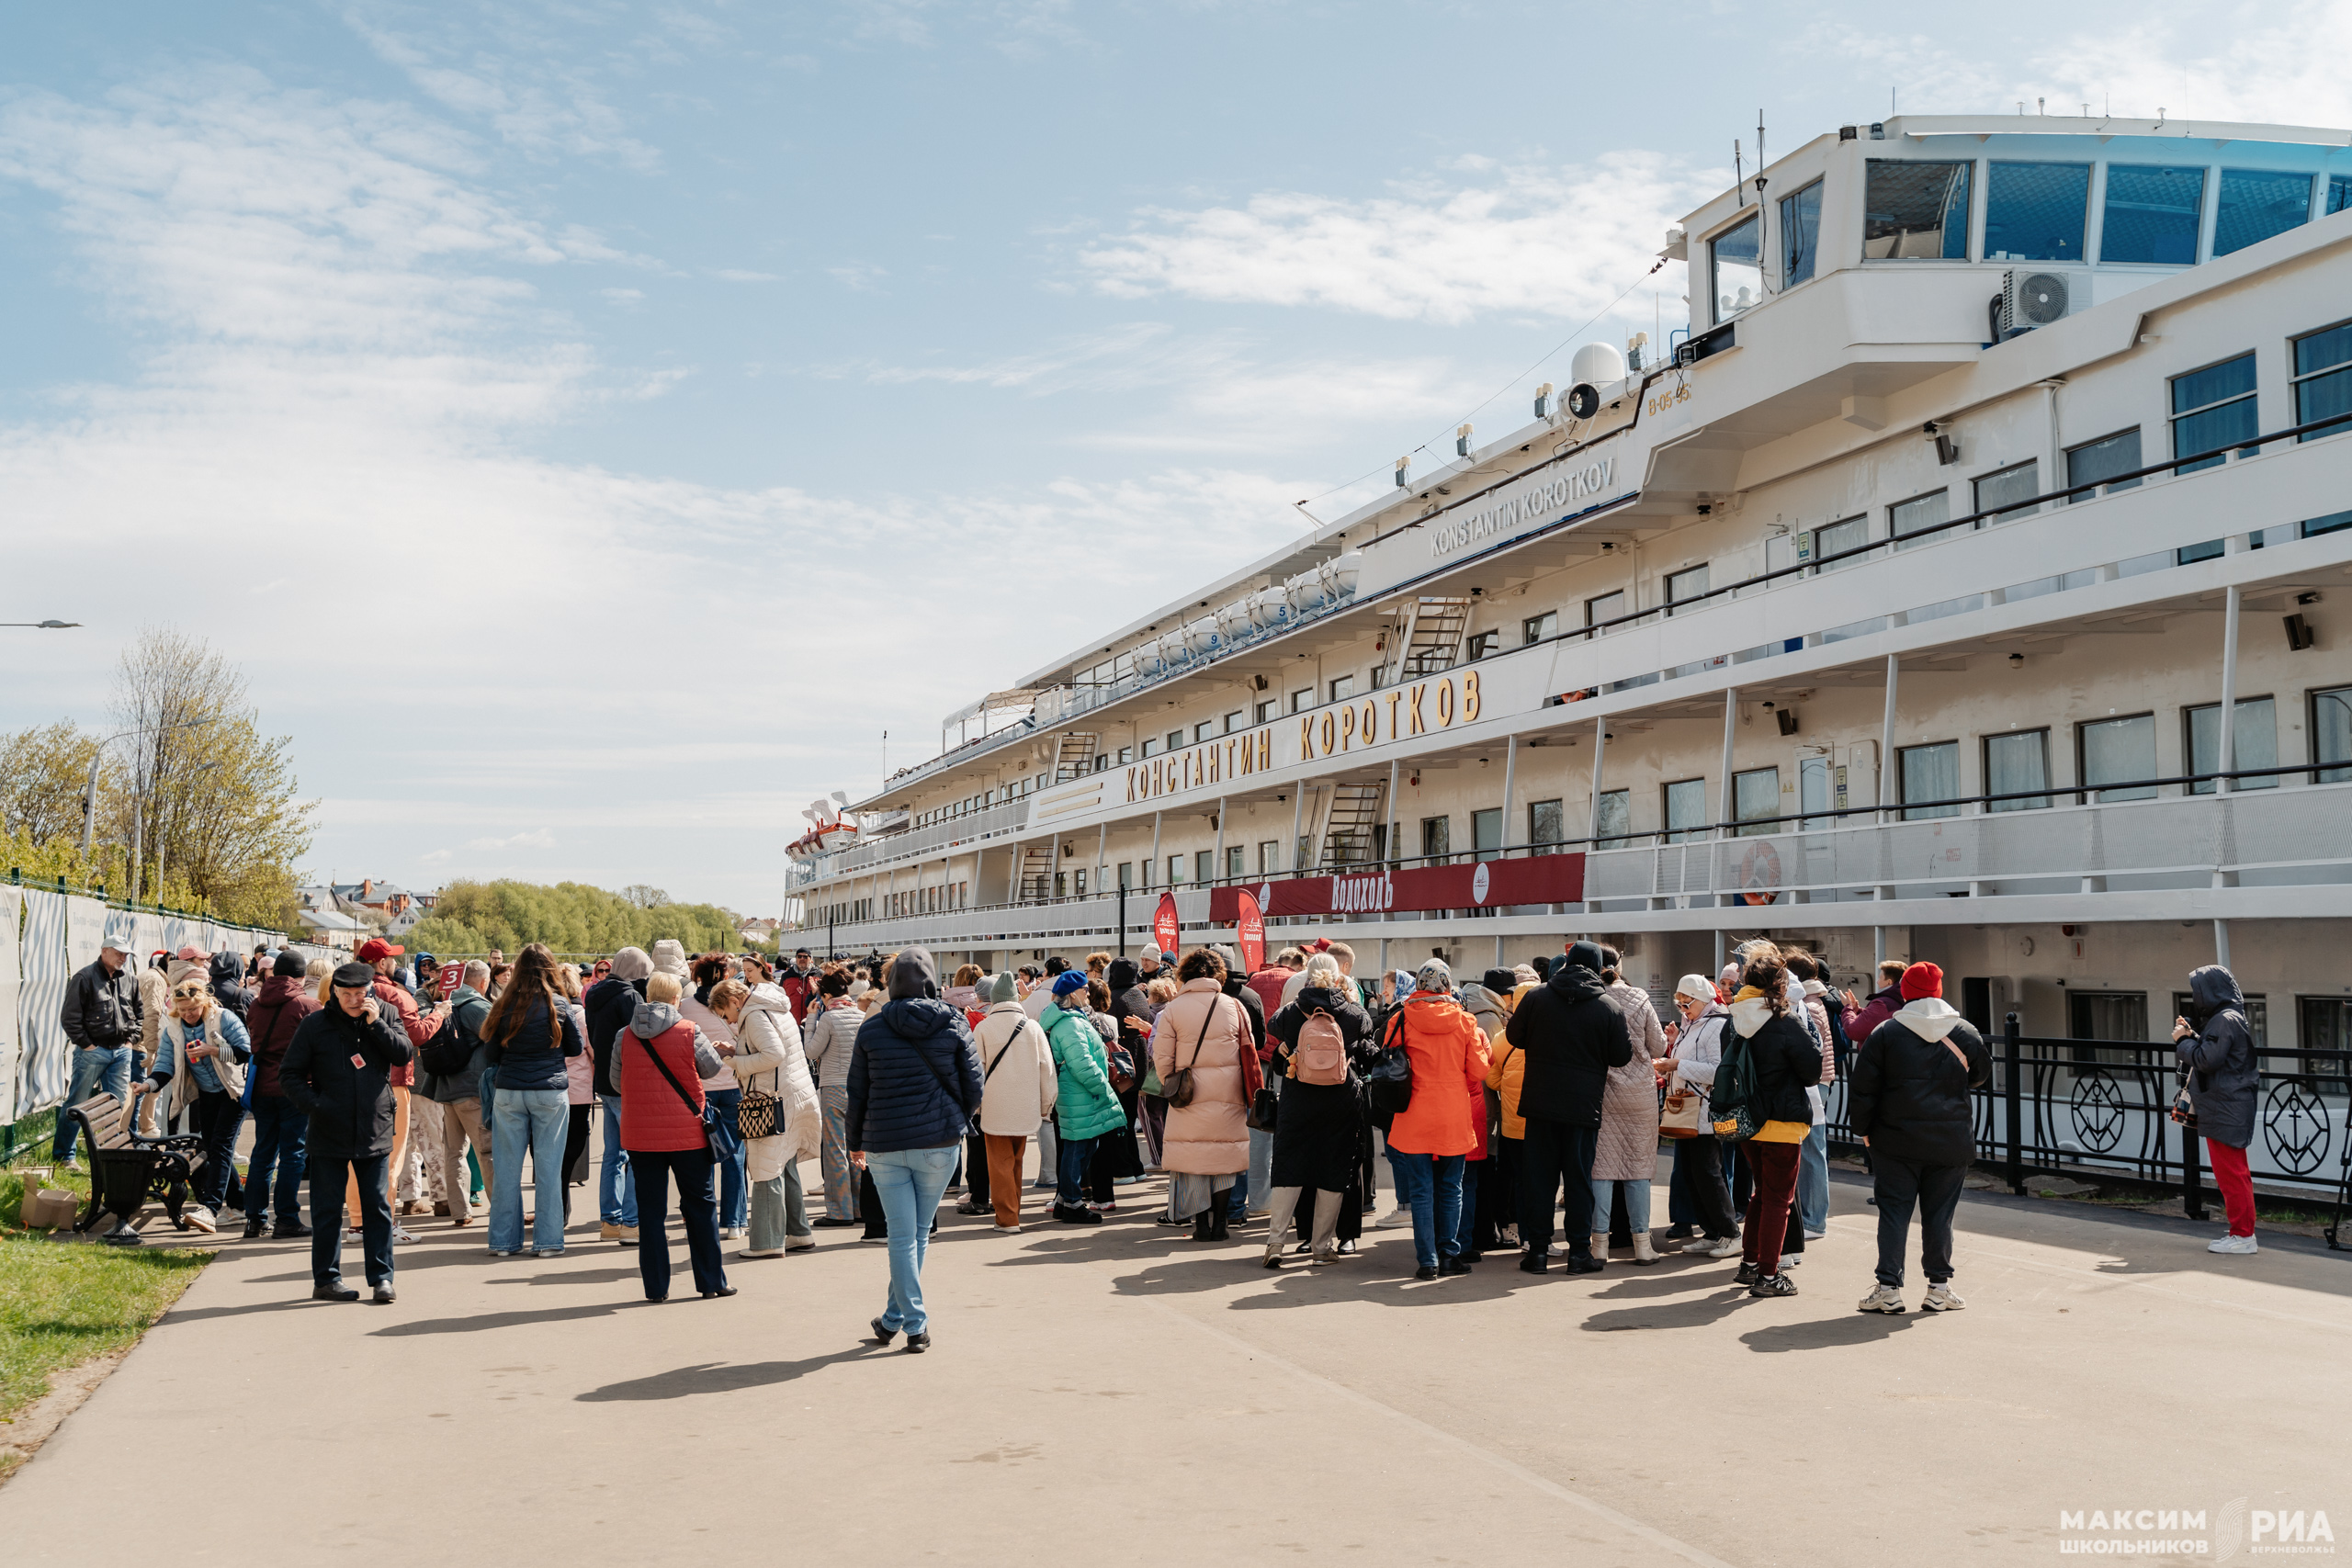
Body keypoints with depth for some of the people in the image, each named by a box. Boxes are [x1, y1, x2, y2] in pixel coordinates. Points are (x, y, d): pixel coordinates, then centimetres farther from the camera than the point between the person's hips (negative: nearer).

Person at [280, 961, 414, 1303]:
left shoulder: (384, 1016, 3)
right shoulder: (315, 1025, -2)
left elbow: (404, 1054, -7)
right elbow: (289, 1075, 0)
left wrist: (375, 1024, -15)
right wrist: (315, 1105, -14)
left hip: (375, 1131, 1)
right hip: (329, 1133, -1)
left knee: (377, 1205, 4)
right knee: (327, 1208, 7)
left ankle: (381, 1277, 10)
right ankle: (326, 1279, 16)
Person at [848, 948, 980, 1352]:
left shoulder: (871, 1029, 1)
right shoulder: (954, 1024, -1)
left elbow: (857, 1092, 6)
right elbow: (973, 1087, 1)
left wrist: (856, 1143, 18)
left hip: (884, 1146, 0)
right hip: (939, 1142, 0)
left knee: (902, 1236, 6)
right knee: (919, 1233, 14)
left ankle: (914, 1325, 5)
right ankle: (895, 1316, 20)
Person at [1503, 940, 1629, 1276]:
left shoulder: (1536, 996, -2)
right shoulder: (1610, 1007, -6)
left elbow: (1514, 1036, 7)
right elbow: (1621, 1056, -1)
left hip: (1540, 1100, 1)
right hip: (1584, 1105, -1)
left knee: (1538, 1176, 8)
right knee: (1579, 1178, 6)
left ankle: (1537, 1249, 10)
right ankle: (1579, 1251, 8)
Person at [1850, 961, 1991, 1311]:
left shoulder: (1885, 1033, -5)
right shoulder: (1966, 1033, 0)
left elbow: (1863, 1086, -4)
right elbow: (1981, 1075, 18)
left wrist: (1862, 1129, 7)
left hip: (1896, 1141, -1)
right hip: (1951, 1144, 1)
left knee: (1893, 1211, 3)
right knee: (1939, 1215, 9)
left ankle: (1889, 1286, 0)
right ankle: (1939, 1287, 12)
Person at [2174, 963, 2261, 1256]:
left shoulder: (2225, 1021, -17)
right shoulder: (2226, 1018, 16)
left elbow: (2206, 1059, -22)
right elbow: (2213, 1053, 18)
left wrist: (2183, 1040, -8)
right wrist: (2191, 1035, 7)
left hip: (2225, 1110, -11)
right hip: (2226, 1108, 11)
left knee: (2230, 1172, -6)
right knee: (2234, 1172, 16)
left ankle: (2242, 1236, -2)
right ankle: (2243, 1232, 22)